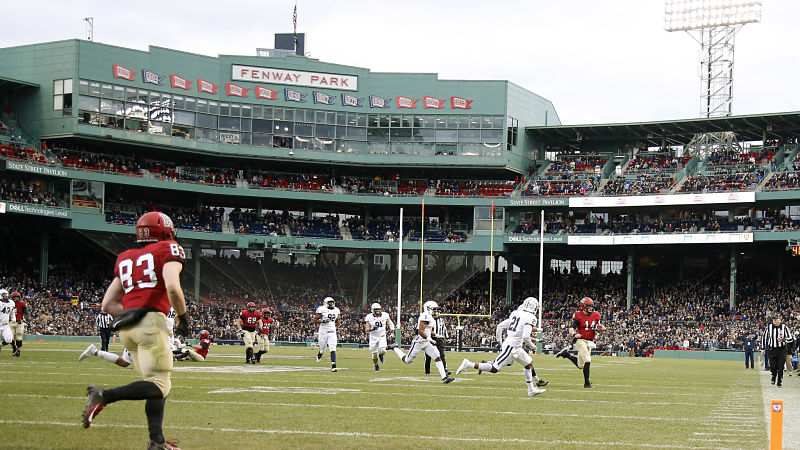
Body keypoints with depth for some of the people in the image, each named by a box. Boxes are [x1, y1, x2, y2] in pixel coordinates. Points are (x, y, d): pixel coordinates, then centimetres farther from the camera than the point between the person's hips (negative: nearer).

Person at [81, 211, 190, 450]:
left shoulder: (125, 259, 23)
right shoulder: (168, 250, 5)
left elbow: (107, 305, 20)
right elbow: (172, 287, -14)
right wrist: (183, 316, 0)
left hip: (125, 329, 8)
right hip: (150, 322, -8)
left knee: (157, 386, 13)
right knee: (159, 385, -11)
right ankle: (104, 396, -26)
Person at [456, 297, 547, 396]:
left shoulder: (515, 314, 11)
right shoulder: (531, 318, -13)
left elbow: (500, 326, 14)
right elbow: (525, 336, -23)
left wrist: (499, 341, 24)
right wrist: (532, 346, -4)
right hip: (512, 347, -9)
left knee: (529, 364, 20)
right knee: (494, 369, -5)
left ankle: (531, 390, 27)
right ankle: (468, 364, -4)